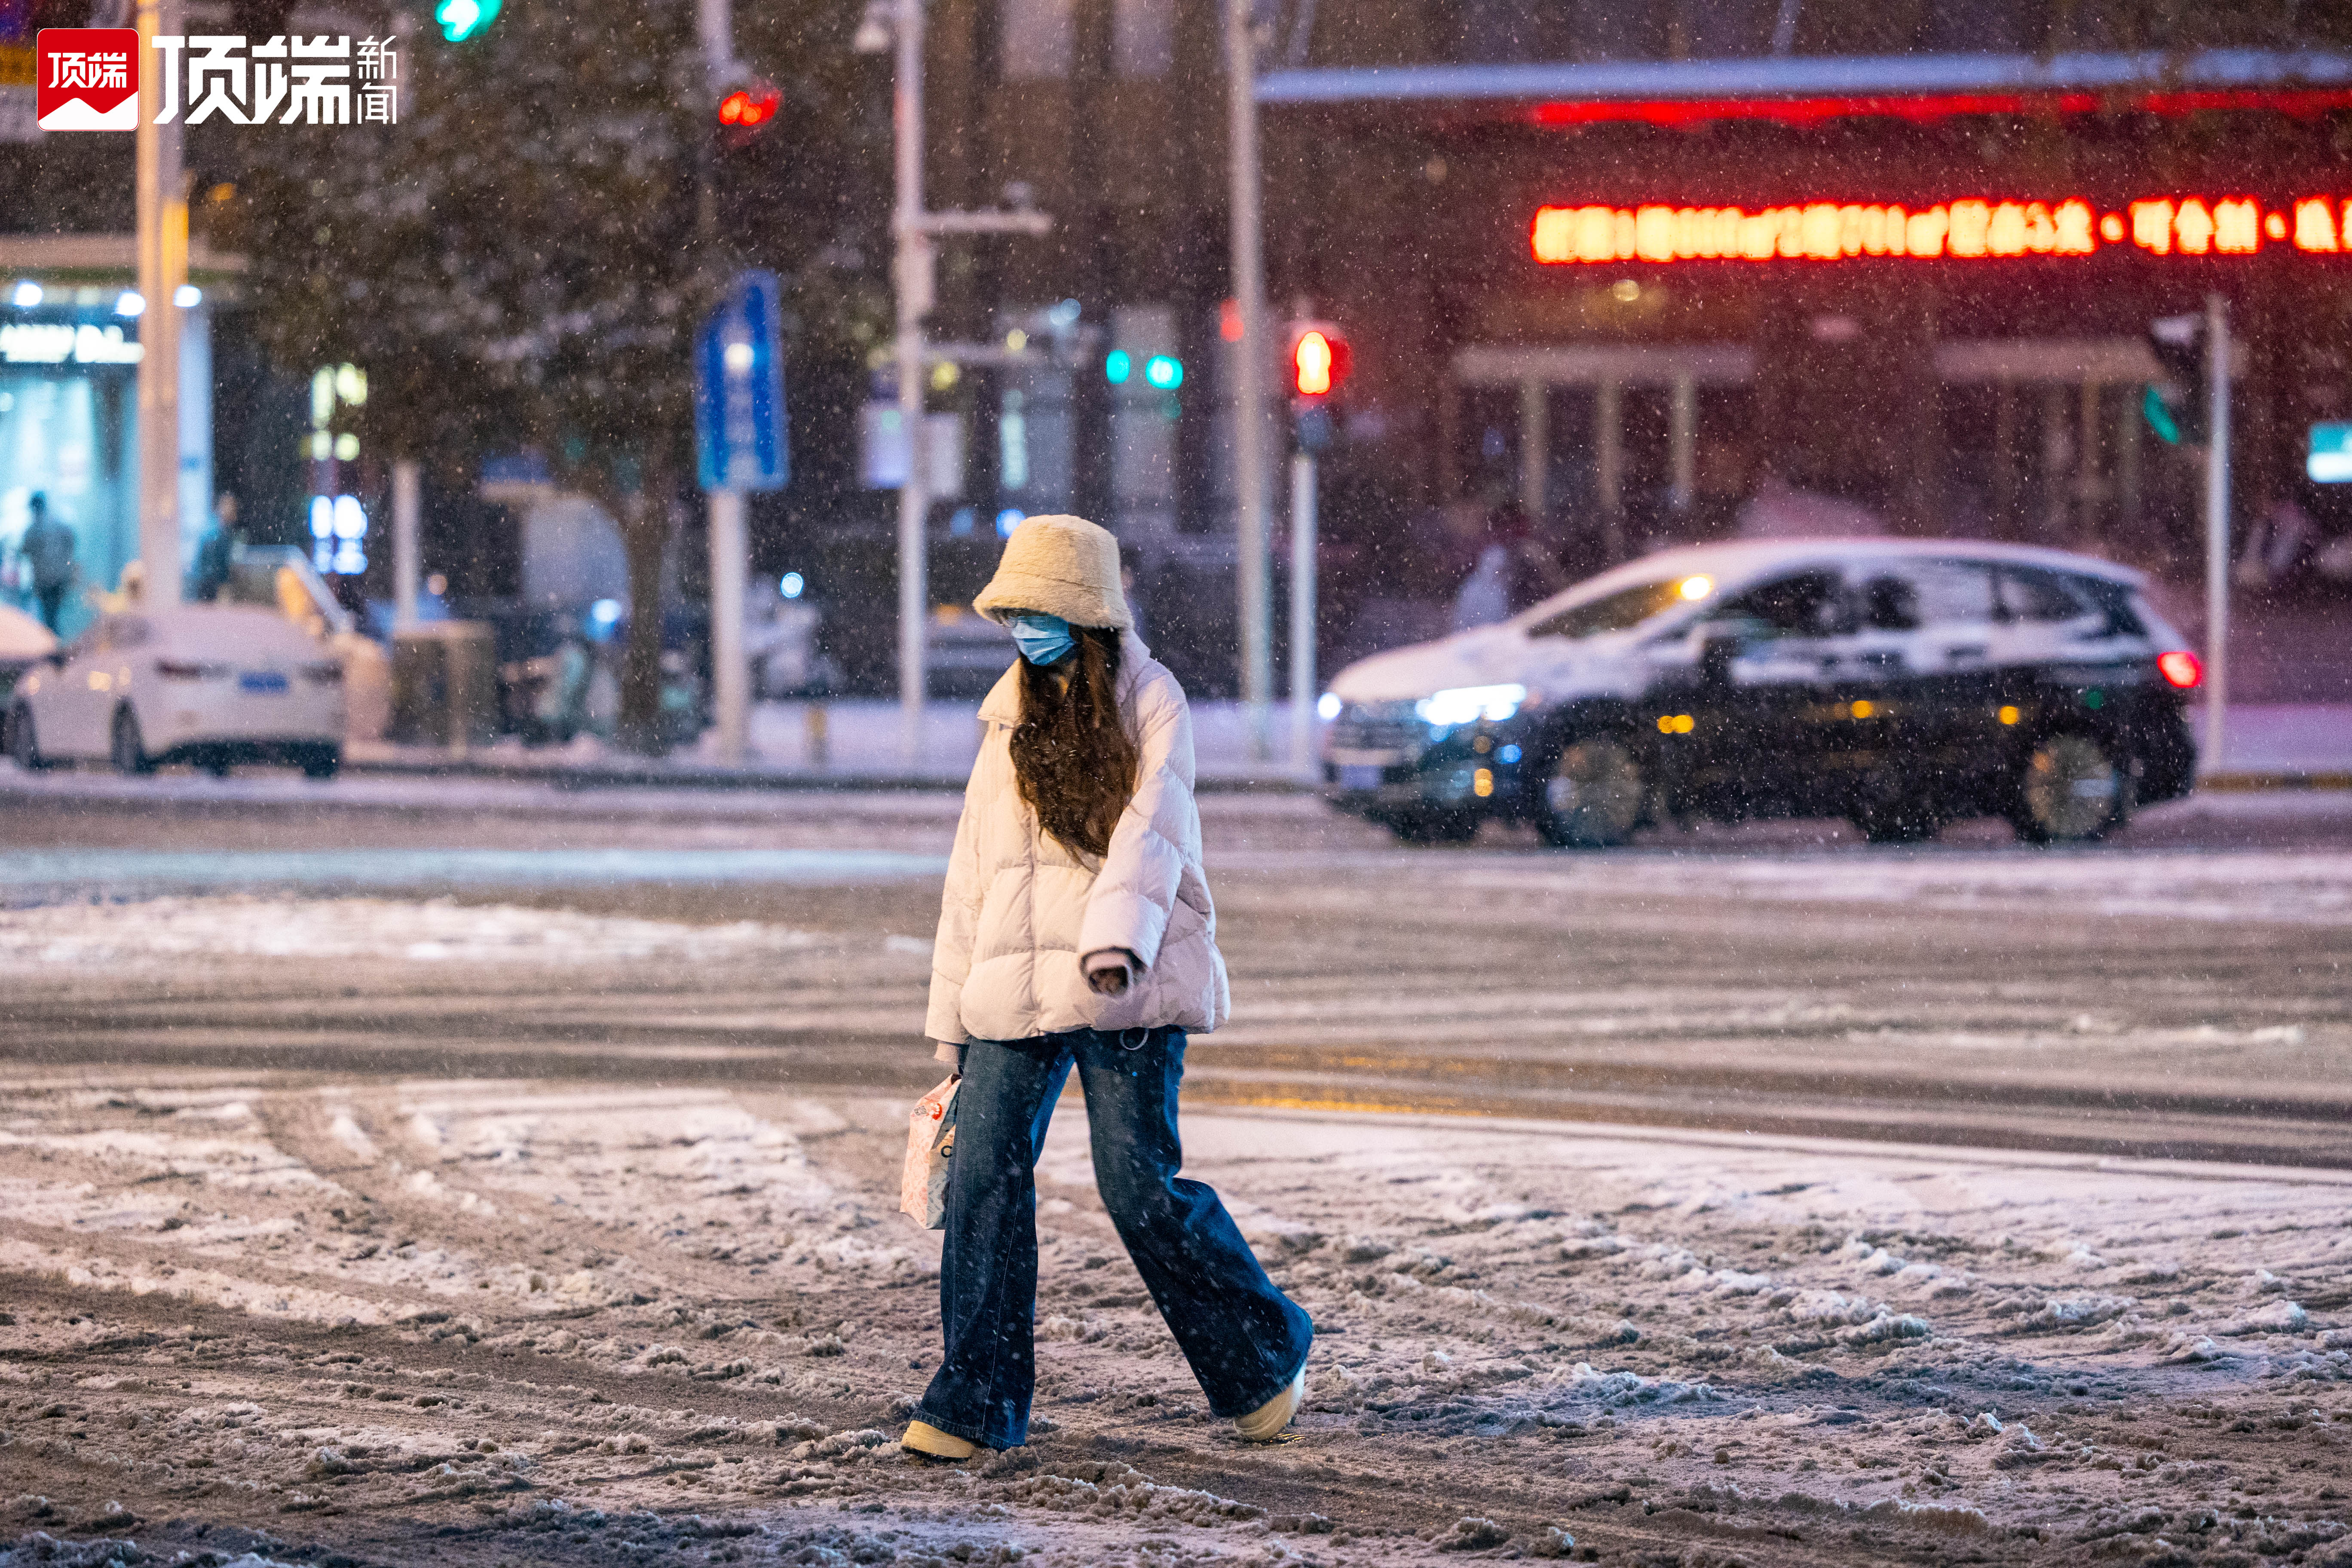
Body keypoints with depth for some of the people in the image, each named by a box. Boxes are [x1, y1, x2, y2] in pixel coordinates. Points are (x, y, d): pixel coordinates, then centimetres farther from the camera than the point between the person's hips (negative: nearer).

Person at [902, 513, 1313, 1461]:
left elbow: (1149, 830, -14)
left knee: (1140, 1186, -7)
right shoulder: (1011, 717, 16)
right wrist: (952, 1012, 16)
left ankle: (1265, 1359, 13)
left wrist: (1118, 939, -30)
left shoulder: (1150, 704, 0)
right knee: (984, 1177, -5)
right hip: (1015, 984, 5)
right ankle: (976, 1403, 1)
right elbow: (973, 868, 18)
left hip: (1129, 991, -5)